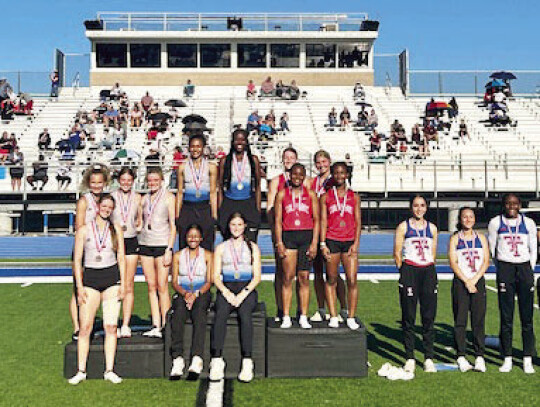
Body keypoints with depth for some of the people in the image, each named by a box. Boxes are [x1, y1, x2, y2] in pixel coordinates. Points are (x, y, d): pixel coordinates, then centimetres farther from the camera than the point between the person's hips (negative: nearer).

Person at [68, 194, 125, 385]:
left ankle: (109, 370, 4)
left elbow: (121, 257, 9)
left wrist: (122, 283, 1)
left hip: (112, 277, 1)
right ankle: (81, 371, 4)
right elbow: (77, 260, 3)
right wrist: (79, 286, -5)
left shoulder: (116, 229, 9)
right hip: (90, 278, -1)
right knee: (85, 327, -5)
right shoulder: (84, 230, 5)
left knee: (111, 326, -2)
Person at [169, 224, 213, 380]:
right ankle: (177, 360, -38)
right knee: (178, 315, -32)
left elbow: (209, 281, 3)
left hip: (202, 293, -1)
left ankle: (197, 359, -45)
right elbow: (174, 281, 8)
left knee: (199, 314, -34)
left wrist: (196, 294, -14)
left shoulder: (207, 255, 10)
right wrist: (185, 293, -13)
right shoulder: (178, 256, 14)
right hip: (182, 293, 1)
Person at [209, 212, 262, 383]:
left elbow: (257, 276, 6)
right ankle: (217, 360, -35)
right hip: (226, 289, 1)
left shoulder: (253, 247, 14)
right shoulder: (221, 248, 17)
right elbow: (216, 276, 9)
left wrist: (243, 293, -10)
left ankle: (247, 362, -37)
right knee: (221, 314, -31)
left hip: (247, 290, -1)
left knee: (245, 313, -33)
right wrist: (227, 293, -10)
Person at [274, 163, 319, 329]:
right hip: (288, 236, 0)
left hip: (307, 236, 1)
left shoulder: (311, 194, 10)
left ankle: (303, 317, 8)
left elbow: (316, 220, 7)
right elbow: (278, 220, 6)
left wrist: (314, 243, -2)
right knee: (288, 277, -3)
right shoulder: (282, 194, 9)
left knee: (304, 278, 2)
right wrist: (279, 243, -3)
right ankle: (286, 317, 3)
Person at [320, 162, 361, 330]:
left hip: (349, 242, 1)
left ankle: (351, 318, 6)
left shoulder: (354, 197, 10)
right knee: (331, 280, 4)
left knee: (352, 281, -4)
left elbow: (358, 221, 7)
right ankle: (333, 317, 12)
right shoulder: (325, 197, 7)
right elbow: (323, 221, 4)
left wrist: (356, 243, -3)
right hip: (332, 241, 0)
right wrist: (323, 244, -4)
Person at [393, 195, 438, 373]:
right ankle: (410, 358, 8)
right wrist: (404, 272, -1)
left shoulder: (432, 228, 13)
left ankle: (429, 358, 9)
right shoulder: (403, 227, 4)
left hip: (428, 272, 3)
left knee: (429, 316, 2)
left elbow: (433, 254, 16)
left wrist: (429, 271, 8)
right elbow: (397, 253, 2)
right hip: (409, 271, -2)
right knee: (408, 317, 0)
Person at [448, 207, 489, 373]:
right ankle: (461, 356, 4)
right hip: (460, 283, -2)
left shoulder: (481, 238, 11)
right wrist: (466, 282, -11)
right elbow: (453, 263, -3)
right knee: (460, 320, -2)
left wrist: (474, 280, -8)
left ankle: (480, 357, 3)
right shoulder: (454, 239, 5)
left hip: (478, 282, 2)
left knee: (479, 319, -1)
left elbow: (486, 261, 4)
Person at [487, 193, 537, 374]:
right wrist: (501, 270, 11)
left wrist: (529, 270, 7)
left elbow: (533, 250, 14)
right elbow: (492, 249, 11)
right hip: (504, 268, -1)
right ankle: (507, 359, 8)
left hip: (525, 267, 1)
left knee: (527, 317, 1)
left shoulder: (529, 223, 8)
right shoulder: (495, 223, 5)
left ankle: (528, 359, 8)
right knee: (506, 317, 1)